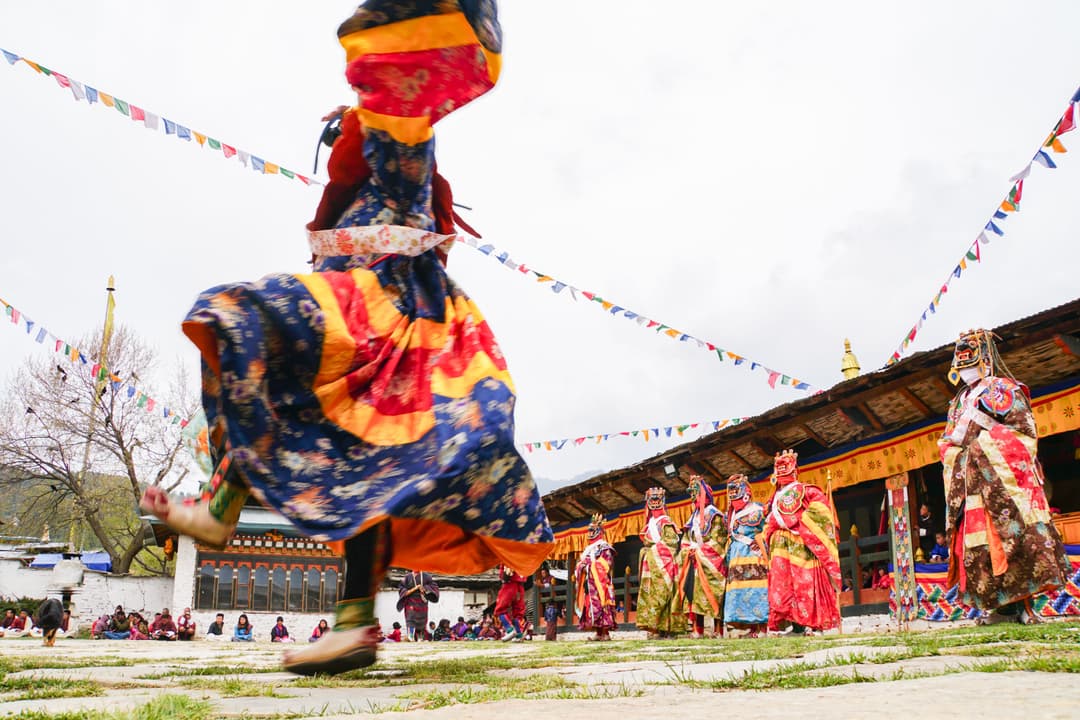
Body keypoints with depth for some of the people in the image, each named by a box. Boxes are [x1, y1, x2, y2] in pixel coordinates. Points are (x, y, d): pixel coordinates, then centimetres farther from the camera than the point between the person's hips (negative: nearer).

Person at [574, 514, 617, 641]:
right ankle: (598, 632, -2)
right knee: (591, 606, 0)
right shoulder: (588, 550, 24)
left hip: (600, 583, -8)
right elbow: (581, 564, 25)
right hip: (589, 584, 8)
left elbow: (607, 564, -11)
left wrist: (591, 565, -12)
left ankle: (605, 632, -17)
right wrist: (582, 566, 1)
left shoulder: (604, 548, 1)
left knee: (600, 606, -15)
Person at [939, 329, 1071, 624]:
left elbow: (1025, 429, -6)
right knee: (978, 543, -3)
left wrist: (986, 435, -10)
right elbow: (948, 444, 21)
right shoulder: (959, 403, 23)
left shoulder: (1004, 389, 5)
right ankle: (1004, 603, -2)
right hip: (973, 484, 6)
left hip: (1004, 480, -6)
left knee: (1014, 533, -13)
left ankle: (1024, 605, -12)